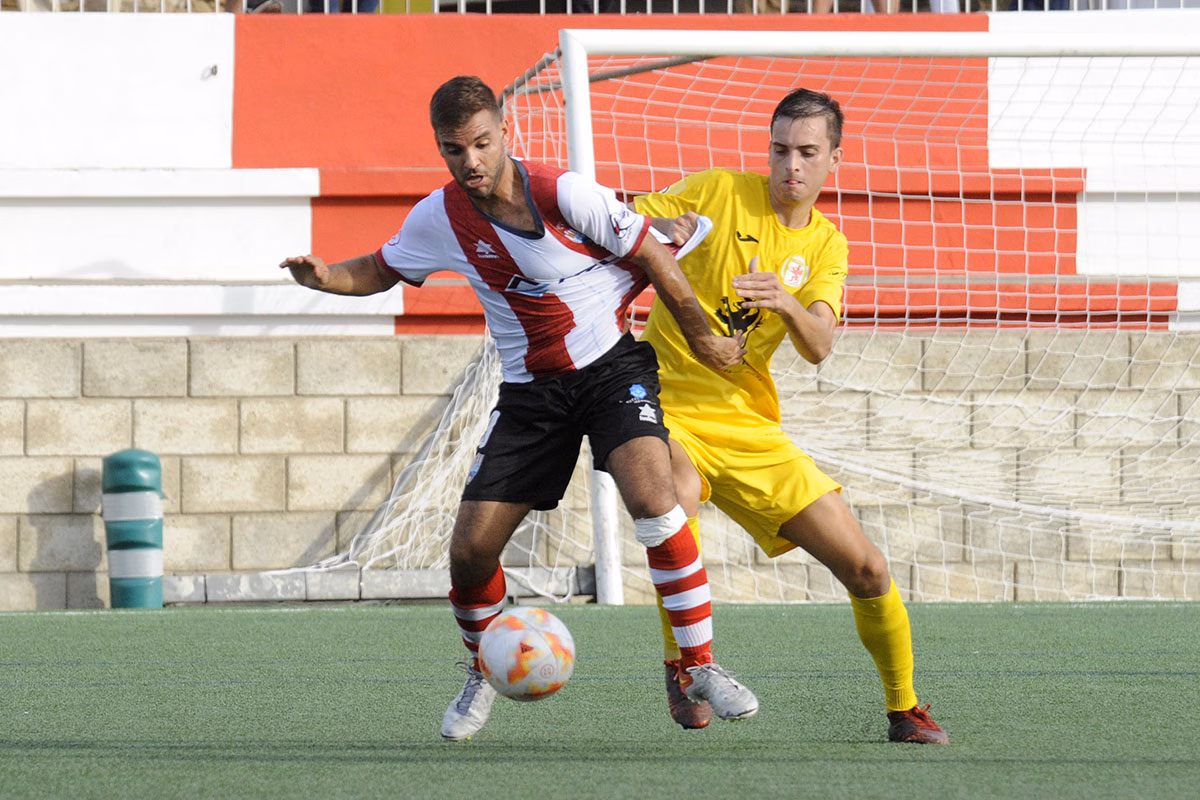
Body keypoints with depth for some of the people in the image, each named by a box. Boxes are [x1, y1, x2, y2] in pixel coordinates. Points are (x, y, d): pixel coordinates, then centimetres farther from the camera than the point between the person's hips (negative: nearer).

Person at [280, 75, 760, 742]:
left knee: (653, 497, -29)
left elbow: (654, 258, -7)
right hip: (531, 388, 4)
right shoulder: (438, 219, -7)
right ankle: (484, 673, 27)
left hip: (612, 366, -4)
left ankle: (700, 667, -16)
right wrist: (325, 277, -9)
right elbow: (381, 270, 12)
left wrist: (703, 340, 2)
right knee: (471, 549, -4)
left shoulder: (565, 195, -19)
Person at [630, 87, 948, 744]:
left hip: (750, 428, 4)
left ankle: (904, 711, 21)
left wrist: (787, 302, -30)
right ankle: (679, 665, -23)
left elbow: (818, 346, -8)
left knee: (865, 569, 0)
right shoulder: (717, 192, -2)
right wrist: (656, 232, -25)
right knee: (681, 492, -40)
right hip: (668, 400, -4)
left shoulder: (825, 246, 9)